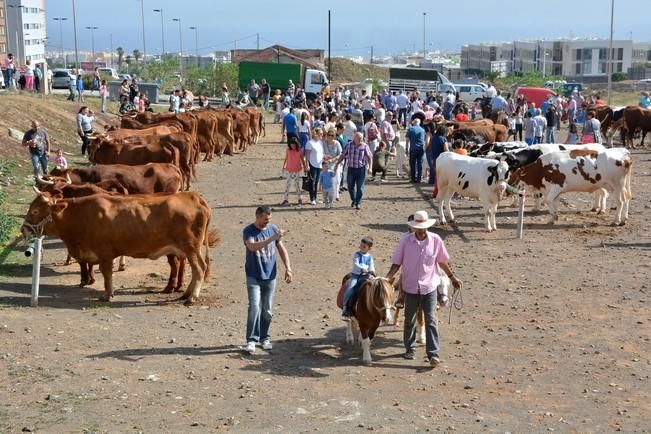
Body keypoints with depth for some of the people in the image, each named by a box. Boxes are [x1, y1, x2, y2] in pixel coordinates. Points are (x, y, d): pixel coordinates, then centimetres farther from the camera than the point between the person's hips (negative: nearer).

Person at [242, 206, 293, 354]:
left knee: (267, 310, 9)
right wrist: (272, 238, -35)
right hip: (253, 276, -3)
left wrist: (288, 268, -1)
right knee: (254, 307, -14)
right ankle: (251, 340, -8)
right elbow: (253, 247, -29)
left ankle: (264, 337, 23)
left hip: (270, 276, 4)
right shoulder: (248, 231, -10)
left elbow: (282, 250, 8)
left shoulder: (273, 228, 2)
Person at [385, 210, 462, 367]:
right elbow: (396, 263, -3)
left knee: (430, 320, -4)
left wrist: (453, 278, 13)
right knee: (410, 319, 15)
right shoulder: (405, 241, -9)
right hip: (410, 288, 1)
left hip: (429, 287, -1)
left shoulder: (435, 240, -7)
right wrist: (386, 279, -15)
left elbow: (442, 262, 7)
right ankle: (410, 348, 32)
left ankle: (433, 354, -3)